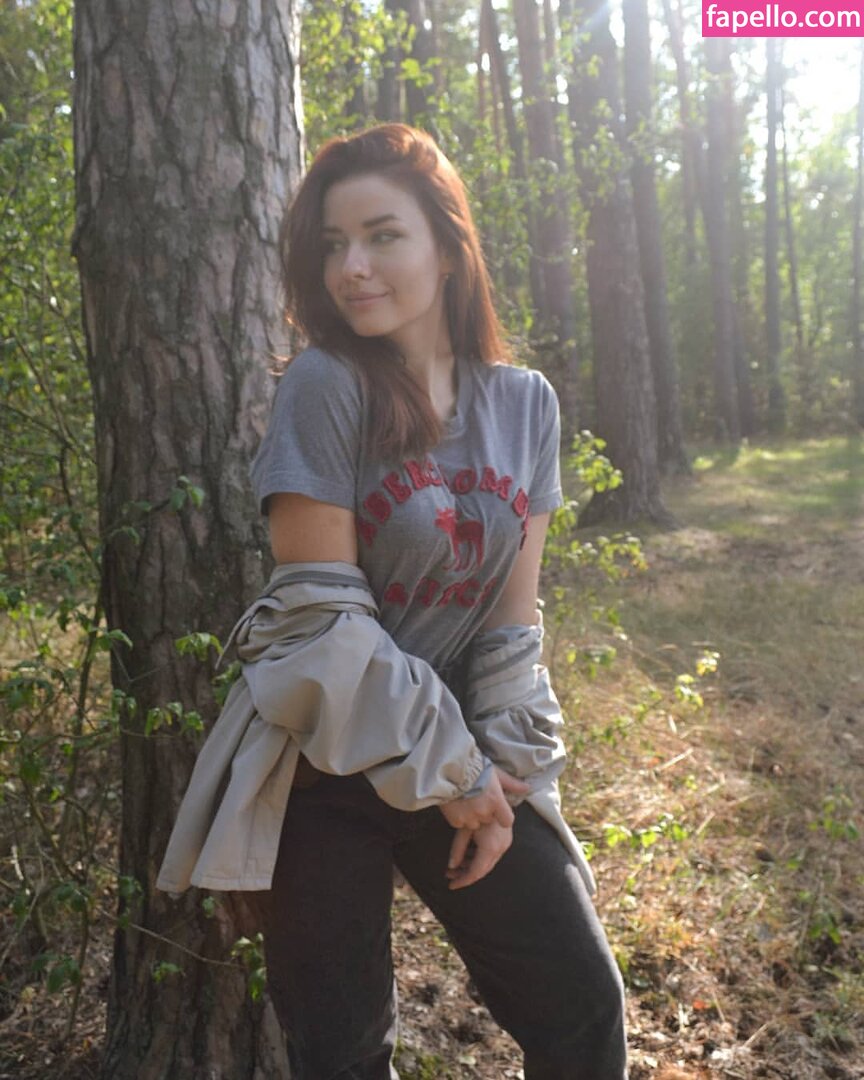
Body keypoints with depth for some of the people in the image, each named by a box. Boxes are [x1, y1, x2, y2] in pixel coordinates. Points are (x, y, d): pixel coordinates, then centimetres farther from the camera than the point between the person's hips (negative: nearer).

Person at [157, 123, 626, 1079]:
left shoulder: (523, 403, 1)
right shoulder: (325, 388, -12)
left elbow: (512, 613, 1)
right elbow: (322, 615, -15)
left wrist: (499, 768, -5)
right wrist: (443, 774, -11)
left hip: (468, 763, 4)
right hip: (328, 768, -3)